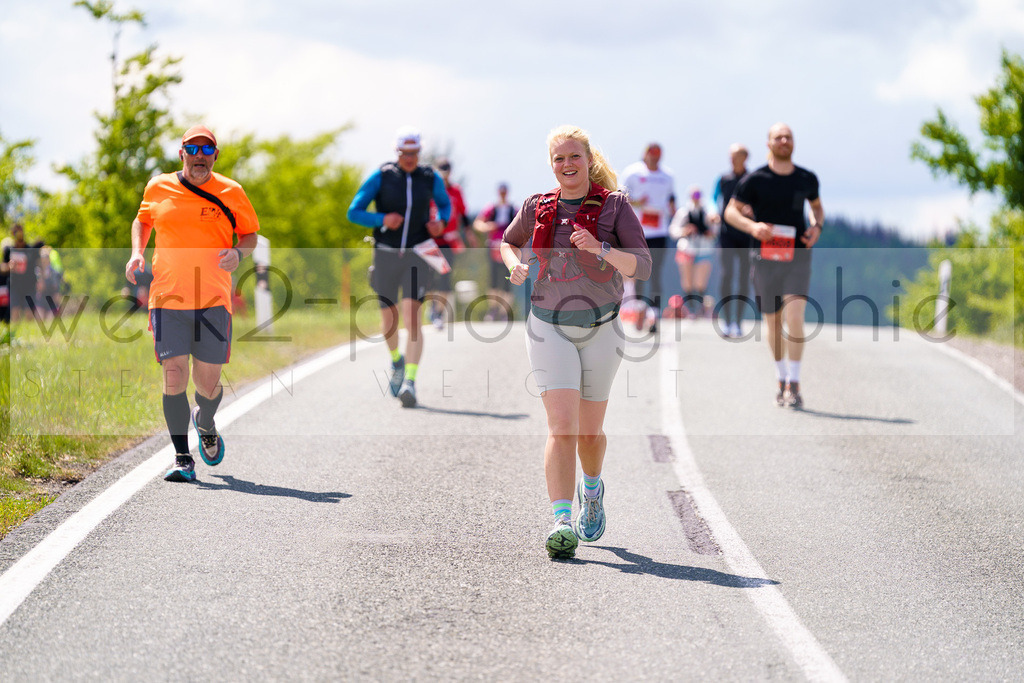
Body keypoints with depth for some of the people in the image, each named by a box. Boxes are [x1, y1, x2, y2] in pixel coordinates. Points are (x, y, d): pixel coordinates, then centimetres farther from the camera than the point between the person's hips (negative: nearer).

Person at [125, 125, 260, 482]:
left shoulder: (231, 193, 5)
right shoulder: (158, 188, 8)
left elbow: (250, 235, 15)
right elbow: (142, 220, 26)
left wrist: (238, 253, -7)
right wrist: (137, 252, 7)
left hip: (213, 301, 0)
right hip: (167, 299, 0)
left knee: (208, 382, 1)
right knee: (174, 376, -10)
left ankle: (205, 422, 37)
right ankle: (182, 459, -2)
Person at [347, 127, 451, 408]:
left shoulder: (431, 179, -1)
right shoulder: (381, 177, -6)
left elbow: (445, 205, 19)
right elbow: (354, 213, -5)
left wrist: (440, 221, -4)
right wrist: (382, 219, -23)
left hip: (416, 257, -1)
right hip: (386, 255, 1)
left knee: (412, 317, -17)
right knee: (389, 319, 12)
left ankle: (410, 382, -23)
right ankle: (396, 361, 45)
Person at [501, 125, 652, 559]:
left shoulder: (614, 206, -4)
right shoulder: (537, 208, 3)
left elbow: (642, 267, -11)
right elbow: (509, 241, 23)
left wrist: (600, 249, -27)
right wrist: (513, 263, 0)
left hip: (601, 328, 0)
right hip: (549, 327, 0)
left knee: (590, 429, 13)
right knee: (561, 425, -16)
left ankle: (592, 489, 45)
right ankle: (562, 523, -23)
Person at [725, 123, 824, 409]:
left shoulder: (807, 179, 6)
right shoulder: (755, 180, -2)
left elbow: (817, 206, 24)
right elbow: (731, 211, 2)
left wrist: (817, 226, 3)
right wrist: (752, 226, -18)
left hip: (798, 256, 0)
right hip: (766, 256, 0)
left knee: (794, 315, -17)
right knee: (773, 321, 7)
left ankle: (794, 384, -13)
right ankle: (782, 380, 26)